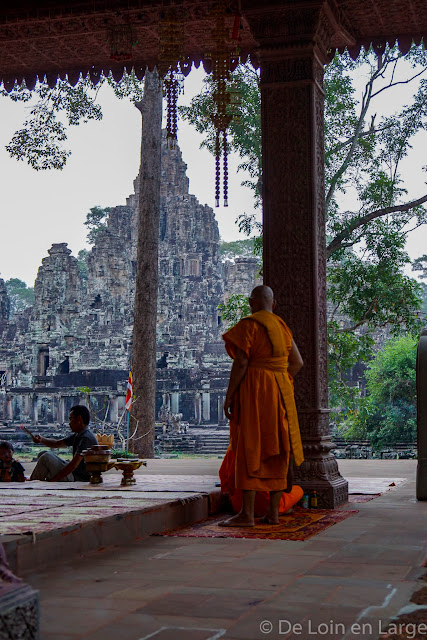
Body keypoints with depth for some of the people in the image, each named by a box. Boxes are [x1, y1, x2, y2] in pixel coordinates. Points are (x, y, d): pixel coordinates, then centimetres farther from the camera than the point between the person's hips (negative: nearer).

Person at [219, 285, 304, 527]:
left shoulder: (249, 325, -10)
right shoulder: (282, 326, 12)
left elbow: (241, 362, -16)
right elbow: (297, 362, 16)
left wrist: (229, 396, -12)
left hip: (254, 390, -7)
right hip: (279, 394, 7)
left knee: (249, 450, -6)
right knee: (275, 452, 9)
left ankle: (247, 513, -8)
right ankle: (274, 512, 11)